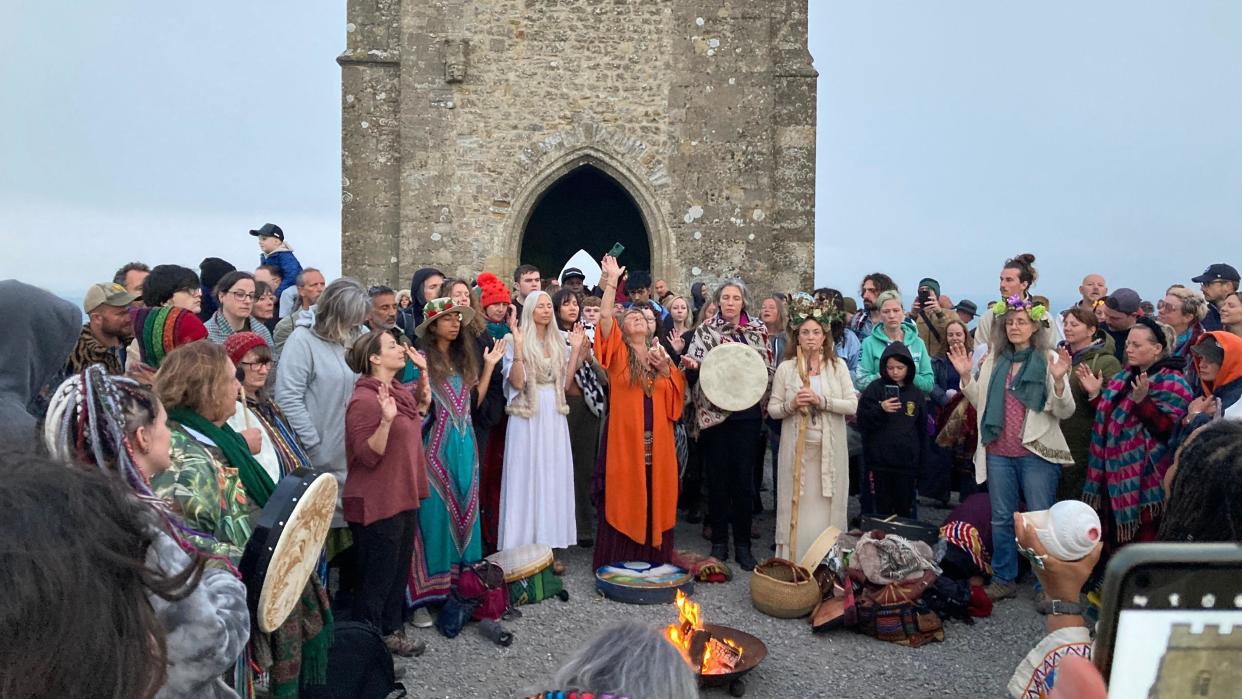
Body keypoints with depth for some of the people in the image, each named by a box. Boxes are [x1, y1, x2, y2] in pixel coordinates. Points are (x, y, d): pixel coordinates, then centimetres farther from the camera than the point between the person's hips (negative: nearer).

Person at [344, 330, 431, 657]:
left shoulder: (401, 391, 6)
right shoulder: (364, 400, -20)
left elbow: (414, 425, 24)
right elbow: (367, 455, -22)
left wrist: (423, 377, 14)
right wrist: (386, 420, -36)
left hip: (404, 497, 9)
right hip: (377, 504, -9)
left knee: (399, 571, 20)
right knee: (376, 579, 5)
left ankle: (392, 631, 35)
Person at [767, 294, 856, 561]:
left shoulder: (838, 366, 2)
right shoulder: (785, 368, 0)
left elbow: (852, 405, -3)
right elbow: (772, 409, 2)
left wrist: (822, 401, -16)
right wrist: (791, 404, -17)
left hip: (830, 450, 1)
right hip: (796, 448, -1)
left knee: (827, 508, 6)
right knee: (797, 507, 3)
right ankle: (792, 563, 14)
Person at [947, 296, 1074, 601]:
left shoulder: (1049, 359, -3)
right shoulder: (994, 360, 10)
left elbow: (1064, 412, -7)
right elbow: (980, 403, 14)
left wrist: (1059, 380, -23)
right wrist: (966, 376, 2)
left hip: (1036, 453, -4)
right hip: (998, 453, 4)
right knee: (1001, 519, 12)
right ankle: (1004, 579, 24)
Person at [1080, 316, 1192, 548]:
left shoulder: (1171, 383, -11)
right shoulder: (1127, 375, 12)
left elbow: (1168, 431, -21)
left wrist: (1142, 401, -30)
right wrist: (1095, 394, 8)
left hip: (1143, 480, -8)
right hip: (1115, 473, 8)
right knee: (1114, 542, 18)